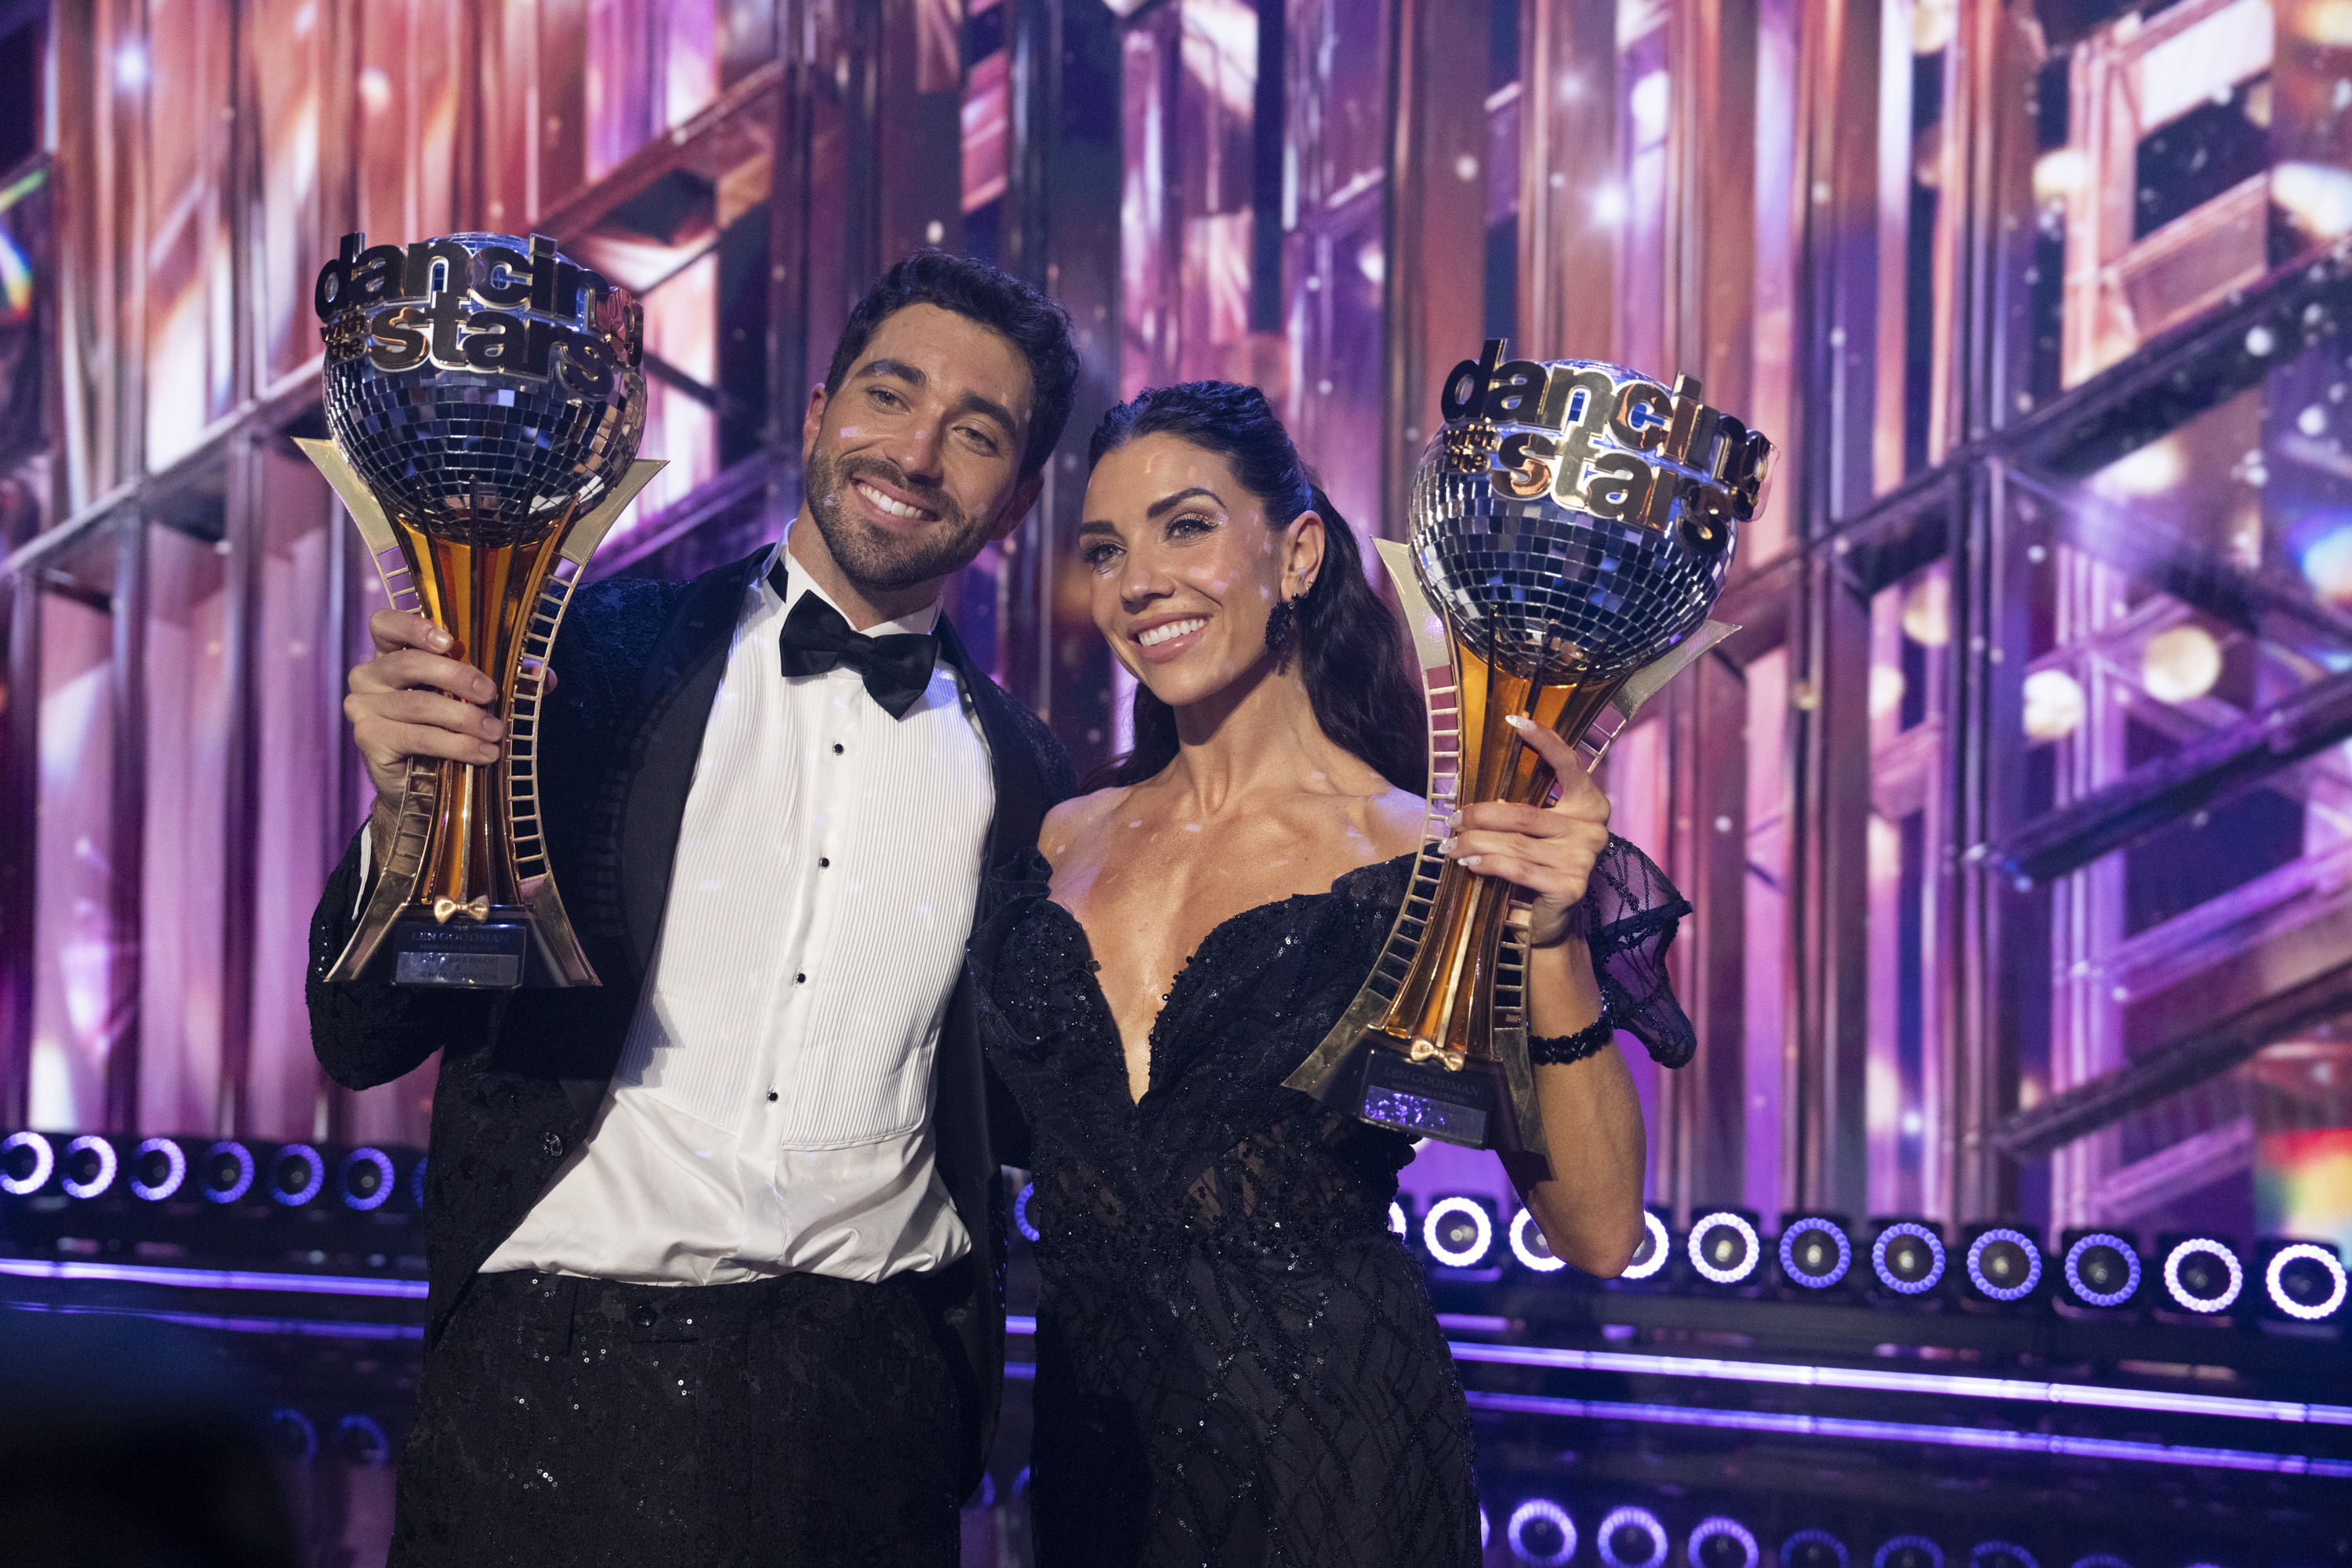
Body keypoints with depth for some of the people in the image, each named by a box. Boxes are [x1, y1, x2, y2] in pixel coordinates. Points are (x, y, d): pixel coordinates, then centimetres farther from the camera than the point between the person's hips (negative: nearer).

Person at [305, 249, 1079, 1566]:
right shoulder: (596, 655, 0)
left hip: (867, 1419, 2)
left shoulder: (1019, 774, 6)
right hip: (552, 1382, -1)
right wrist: (409, 813, -20)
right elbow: (362, 1042, -2)